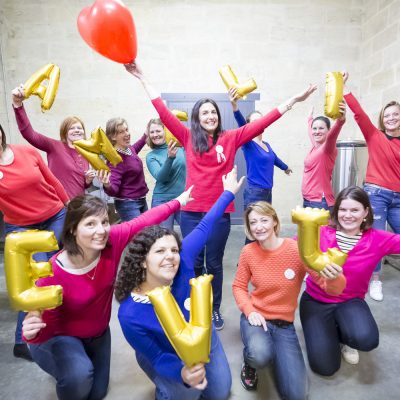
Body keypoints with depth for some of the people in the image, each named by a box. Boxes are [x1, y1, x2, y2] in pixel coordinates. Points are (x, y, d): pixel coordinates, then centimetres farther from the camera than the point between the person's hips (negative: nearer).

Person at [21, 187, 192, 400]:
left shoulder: (112, 240, -28)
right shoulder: (53, 274, -36)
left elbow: (145, 220, -18)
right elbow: (47, 326, -24)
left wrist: (178, 202, -10)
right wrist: (32, 332, -48)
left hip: (97, 333, 4)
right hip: (59, 337, -4)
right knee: (79, 376, -34)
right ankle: (66, 368, 4)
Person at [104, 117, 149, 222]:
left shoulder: (129, 148, -1)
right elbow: (113, 190, -27)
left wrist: (145, 135, 31)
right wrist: (107, 185, -48)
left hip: (142, 200, 9)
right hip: (128, 204, -8)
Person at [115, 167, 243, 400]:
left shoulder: (183, 261, -34)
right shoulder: (130, 316, -37)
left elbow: (204, 227, -19)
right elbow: (159, 359, -24)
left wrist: (229, 193, -8)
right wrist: (183, 373, -46)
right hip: (165, 357, -2)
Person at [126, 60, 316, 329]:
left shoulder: (231, 138, 4)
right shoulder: (189, 138, 5)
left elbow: (262, 123, 2)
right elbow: (164, 112, 5)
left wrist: (293, 100, 1)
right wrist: (143, 78, 6)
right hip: (191, 212, 1)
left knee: (214, 263, 12)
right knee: (194, 263, 11)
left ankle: (215, 310, 31)